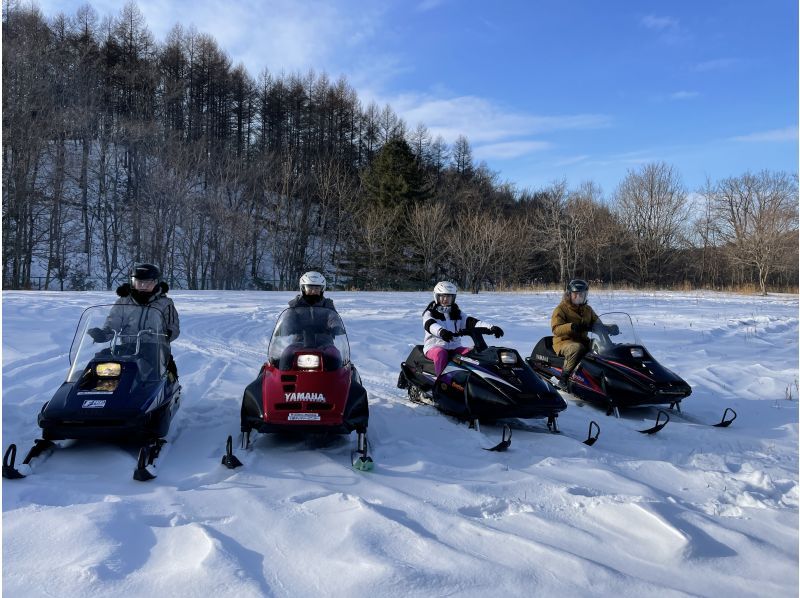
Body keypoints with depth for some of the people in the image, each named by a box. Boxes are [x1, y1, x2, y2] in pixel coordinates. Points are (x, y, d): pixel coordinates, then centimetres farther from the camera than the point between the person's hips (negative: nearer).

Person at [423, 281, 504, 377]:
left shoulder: (457, 314, 16)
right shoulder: (430, 313, 4)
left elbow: (471, 322, 1)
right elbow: (430, 325, -20)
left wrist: (491, 327, -18)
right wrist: (441, 331, -45)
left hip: (455, 347, 4)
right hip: (434, 346, -4)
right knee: (440, 354, -38)